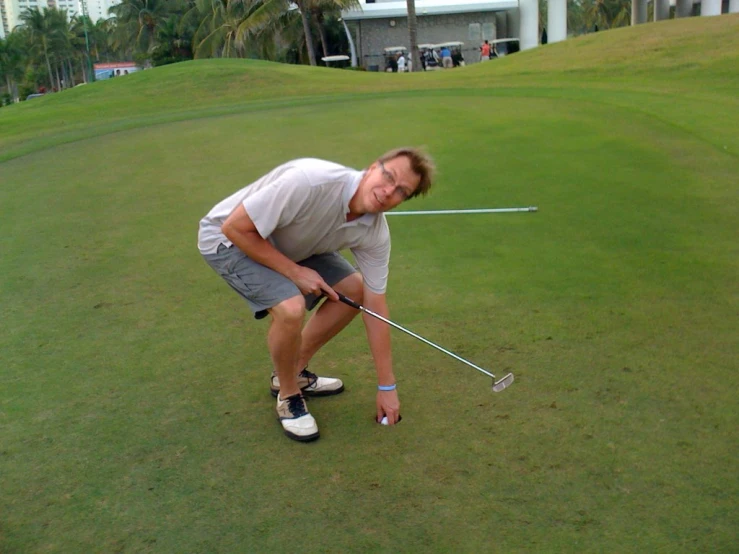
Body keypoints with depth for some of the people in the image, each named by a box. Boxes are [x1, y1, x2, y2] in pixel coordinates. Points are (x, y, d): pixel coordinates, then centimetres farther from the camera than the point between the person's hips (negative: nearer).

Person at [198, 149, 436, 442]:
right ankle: (288, 394, 2)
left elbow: (375, 305, -8)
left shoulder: (374, 233, -16)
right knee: (291, 307, -29)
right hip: (230, 238, -7)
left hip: (286, 243, 7)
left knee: (354, 290, 2)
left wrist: (386, 387, -6)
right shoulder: (310, 181, -37)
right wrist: (295, 272, -25)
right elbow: (235, 227, -29)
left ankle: (294, 372, 20)